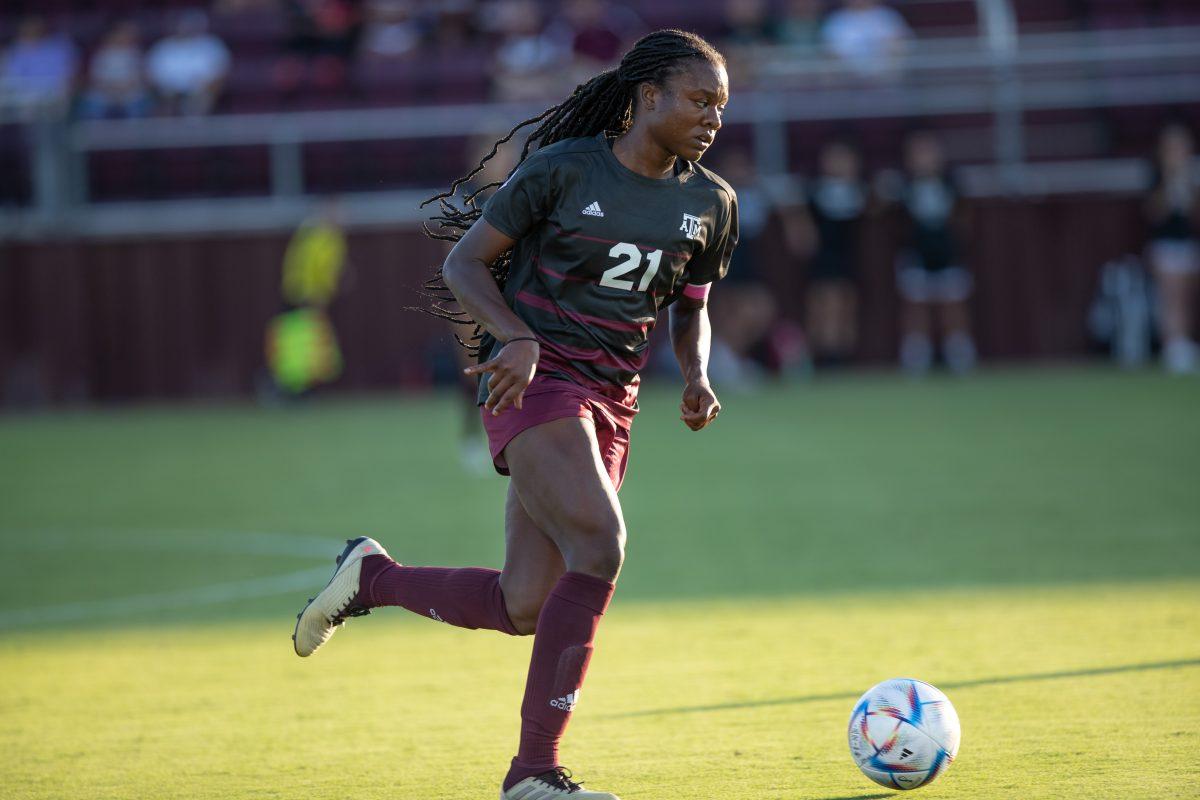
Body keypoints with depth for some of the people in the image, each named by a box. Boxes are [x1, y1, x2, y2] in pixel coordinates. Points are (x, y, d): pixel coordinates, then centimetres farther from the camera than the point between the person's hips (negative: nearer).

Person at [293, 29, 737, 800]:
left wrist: (698, 377, 0)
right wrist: (518, 339, -20)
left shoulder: (708, 202, 8)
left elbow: (691, 308, 22)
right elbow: (463, 262, -3)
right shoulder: (563, 169, -8)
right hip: (535, 383, -7)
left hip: (611, 406, 7)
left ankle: (370, 576, 26)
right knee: (602, 548, -25)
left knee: (524, 608, 0)